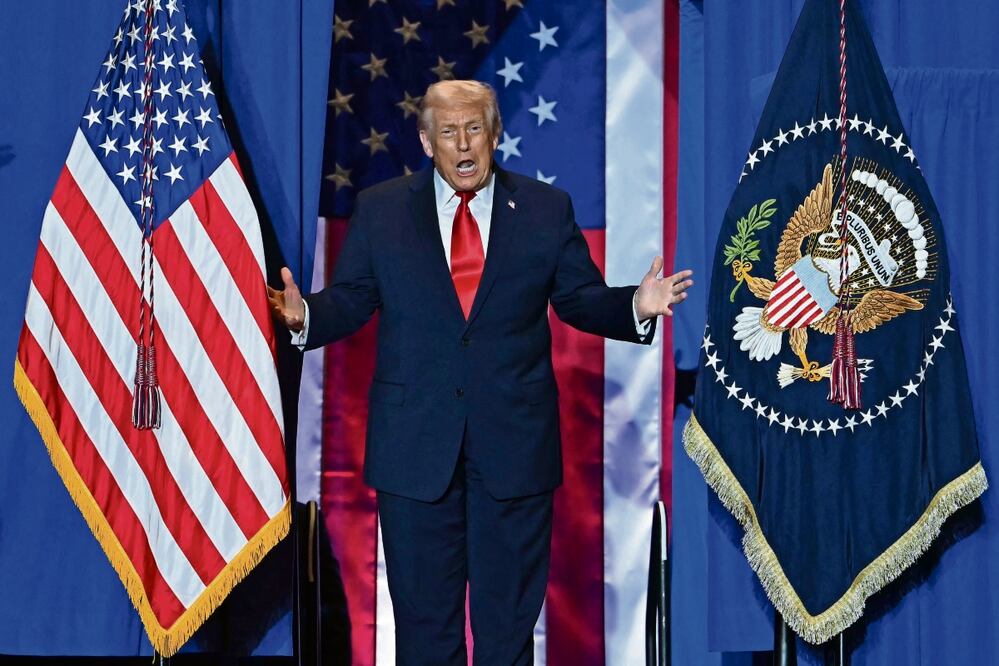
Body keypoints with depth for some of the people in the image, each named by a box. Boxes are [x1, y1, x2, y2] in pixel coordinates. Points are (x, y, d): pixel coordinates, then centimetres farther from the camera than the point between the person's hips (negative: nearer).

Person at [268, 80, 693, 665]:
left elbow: (581, 299, 5)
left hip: (515, 442, 0)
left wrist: (635, 307, -14)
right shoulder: (380, 210, 4)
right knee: (424, 616, 8)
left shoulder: (546, 209, 4)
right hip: (416, 446, 0)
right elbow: (350, 302, 3)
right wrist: (306, 315, -17)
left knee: (510, 619, 8)